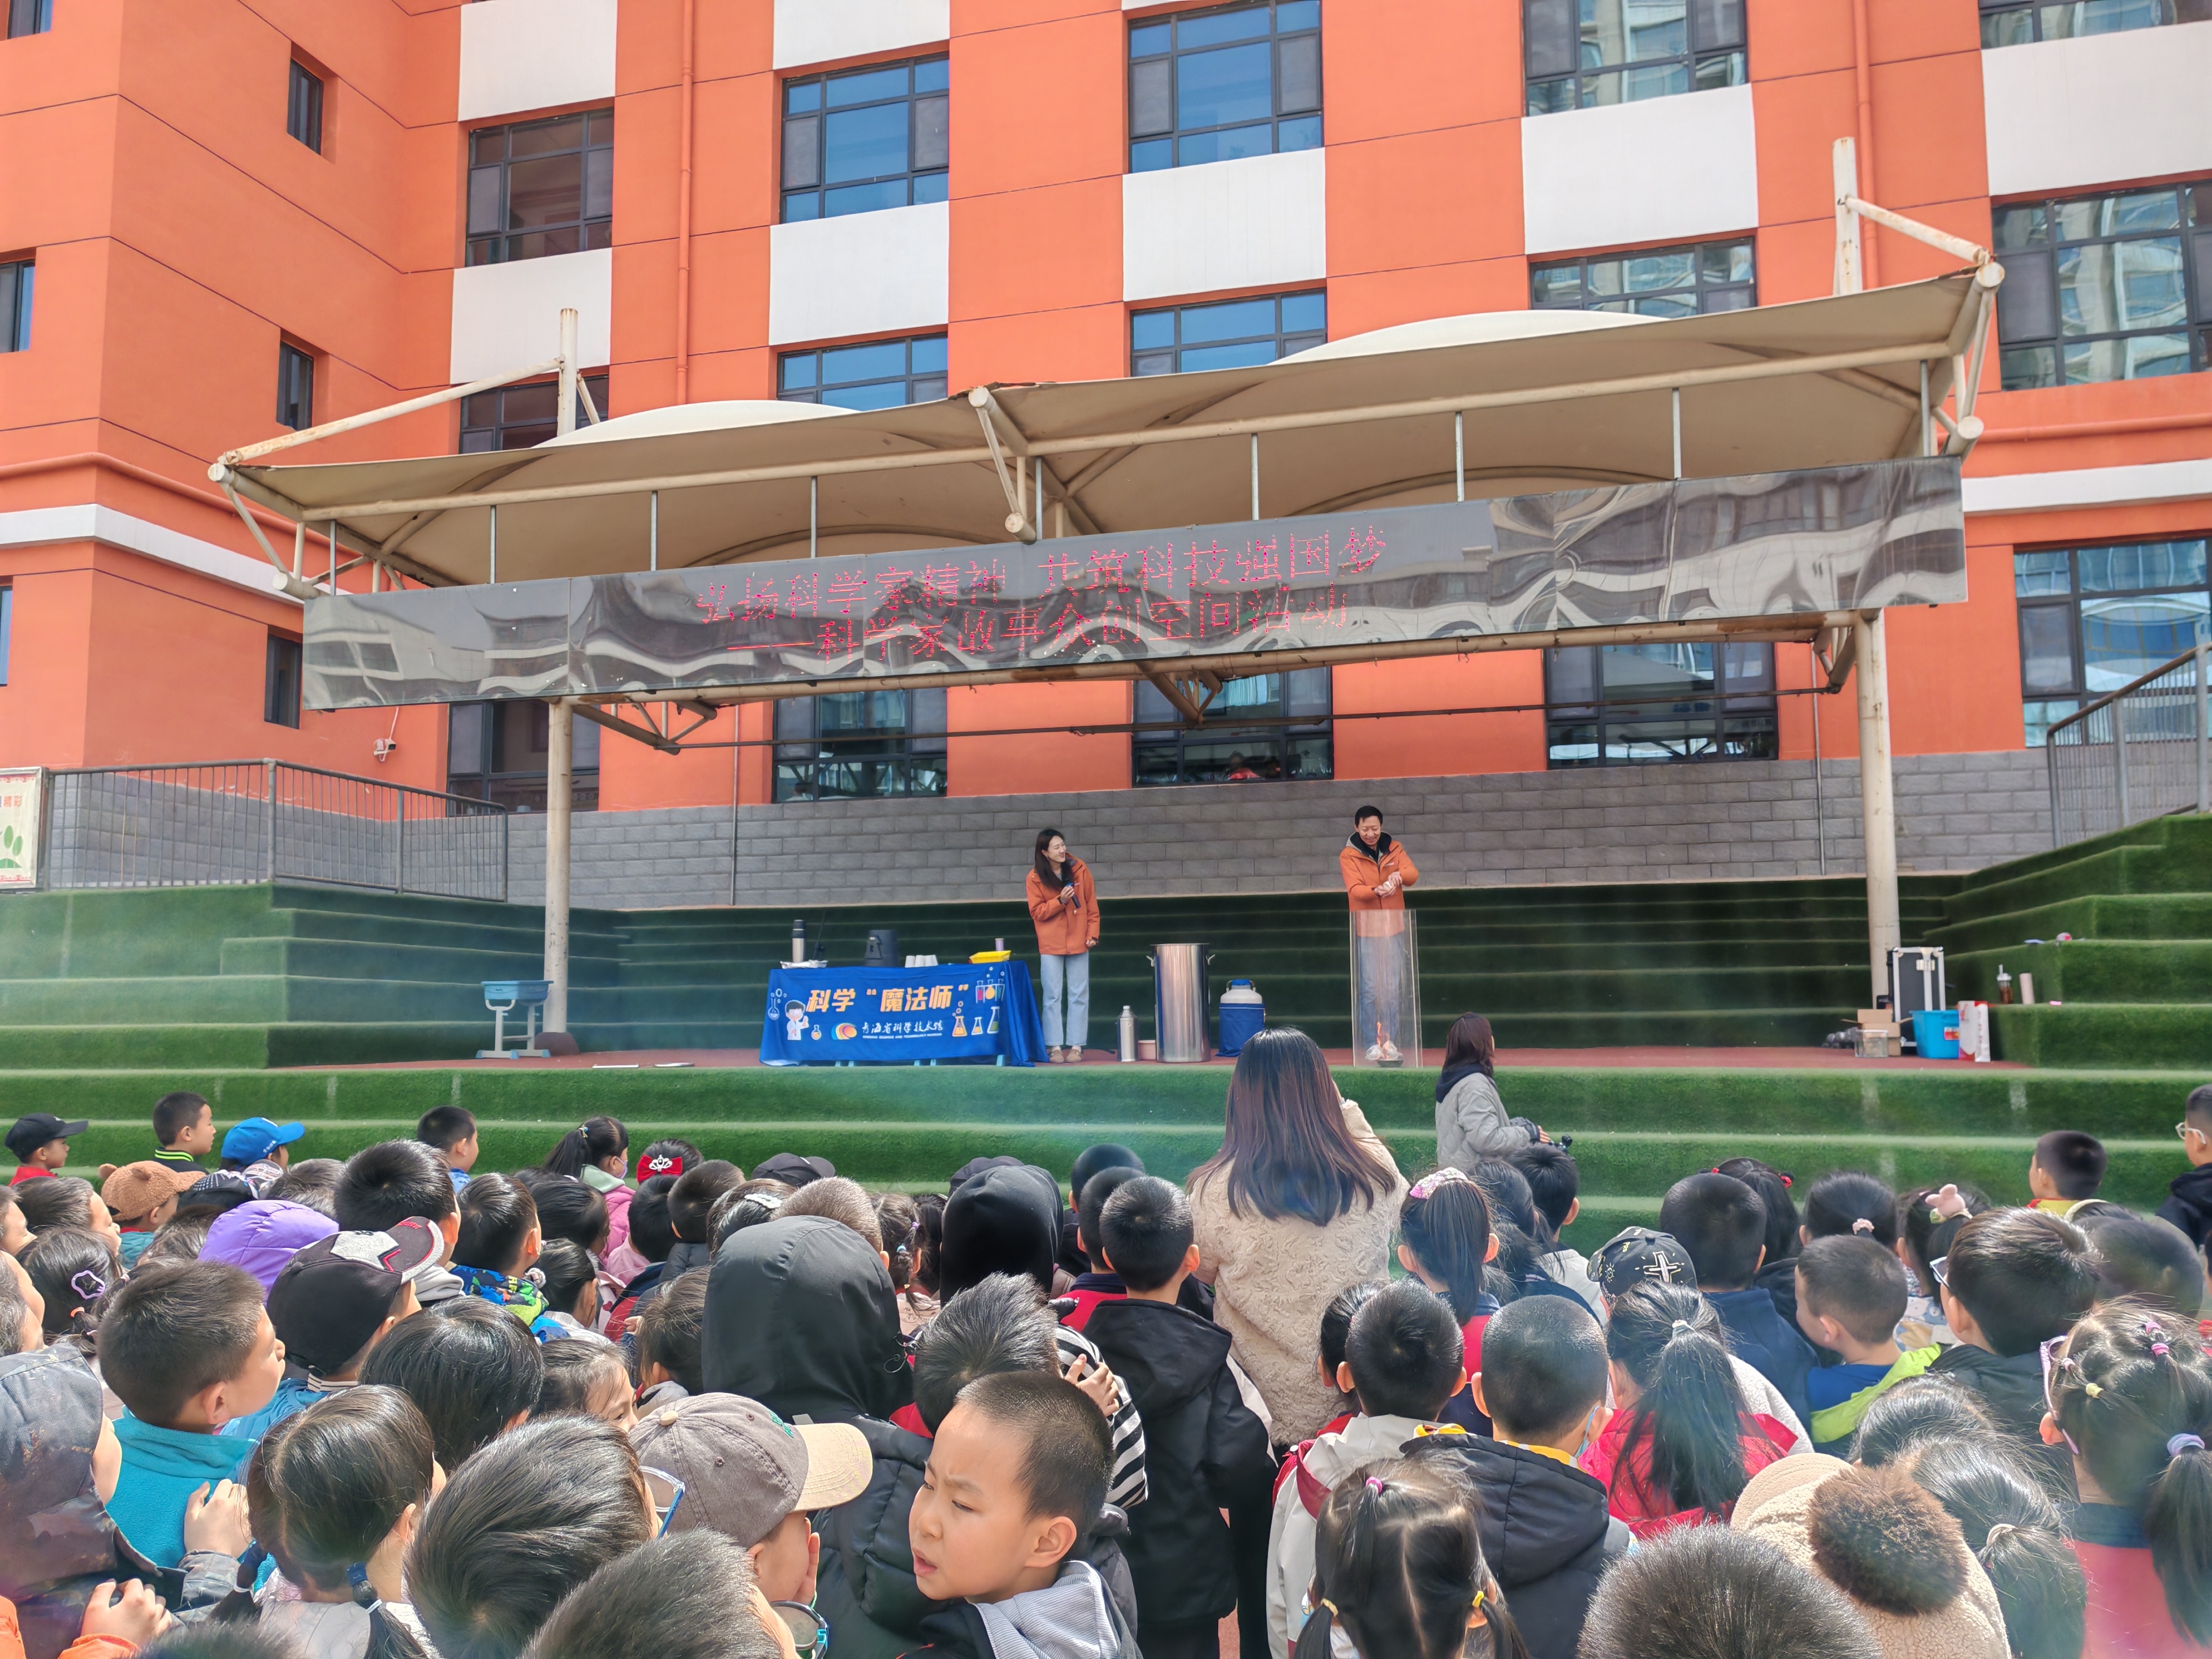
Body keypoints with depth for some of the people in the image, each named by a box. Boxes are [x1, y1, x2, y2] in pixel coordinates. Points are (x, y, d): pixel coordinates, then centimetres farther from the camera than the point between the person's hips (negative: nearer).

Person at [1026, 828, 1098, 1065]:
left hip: (1078, 942, 1)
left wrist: (1093, 933, -4)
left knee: (1079, 996, 3)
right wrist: (1060, 901, -19)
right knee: (1053, 997, 1)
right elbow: (1036, 912, -5)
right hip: (1050, 945, -1)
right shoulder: (1035, 877, -7)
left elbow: (1091, 905, 3)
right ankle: (1055, 1046, 5)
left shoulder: (1079, 869, -3)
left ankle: (1076, 1046, 7)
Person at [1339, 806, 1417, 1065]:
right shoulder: (1348, 856, -4)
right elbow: (1354, 889, -16)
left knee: (1392, 989, 5)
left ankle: (1390, 1042, 11)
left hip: (1394, 928, 3)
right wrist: (1376, 890, -36)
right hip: (1366, 929, -3)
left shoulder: (1394, 849, 5)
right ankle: (1372, 1045, 1)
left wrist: (1399, 875, -32)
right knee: (1369, 990, -4)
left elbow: (1413, 874, -9)